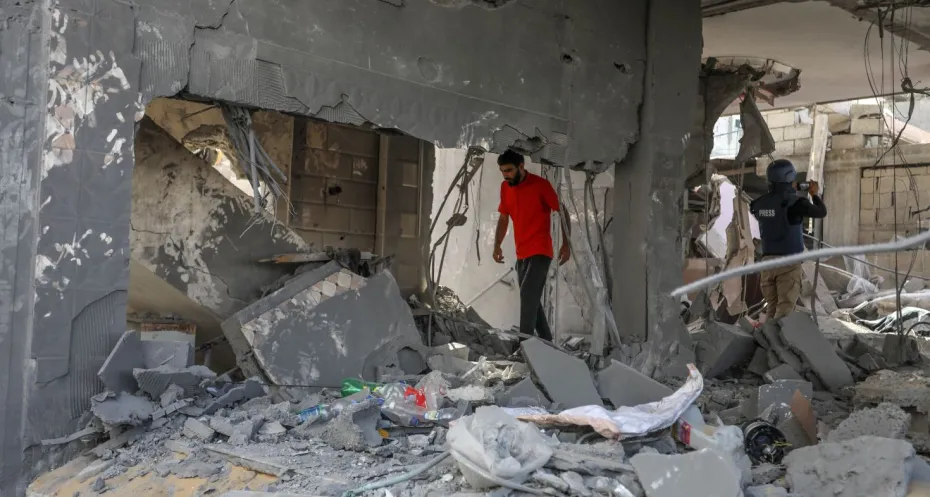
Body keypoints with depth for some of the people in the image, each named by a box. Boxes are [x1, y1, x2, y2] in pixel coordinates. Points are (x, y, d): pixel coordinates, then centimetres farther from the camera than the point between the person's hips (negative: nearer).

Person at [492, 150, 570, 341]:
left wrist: (566, 244, -11)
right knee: (531, 299, 13)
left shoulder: (541, 185, -11)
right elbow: (503, 219, 16)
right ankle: (546, 342, 25)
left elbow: (562, 213, -6)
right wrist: (497, 245, 6)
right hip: (521, 254, 7)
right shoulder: (505, 187, 7)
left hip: (540, 252, -7)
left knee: (528, 294, -20)